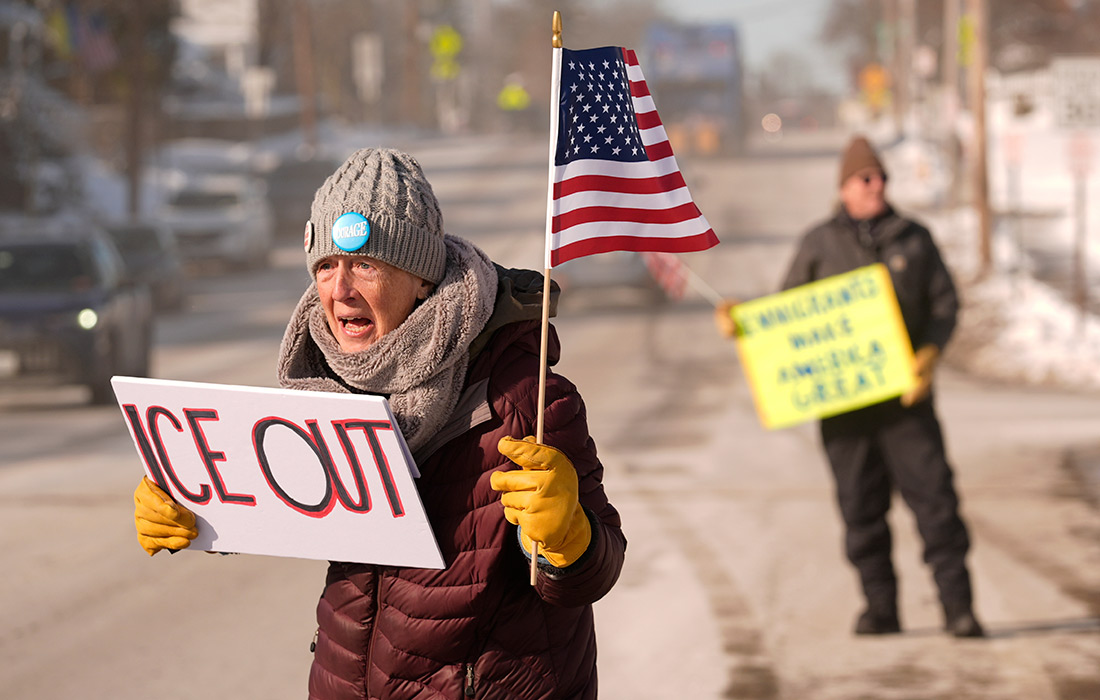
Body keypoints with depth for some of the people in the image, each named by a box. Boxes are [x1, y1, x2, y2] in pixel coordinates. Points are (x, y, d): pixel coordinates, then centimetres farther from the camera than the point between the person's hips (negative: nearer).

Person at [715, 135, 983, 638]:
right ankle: (880, 608, 11)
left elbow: (945, 302, 8)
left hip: (905, 393, 0)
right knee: (860, 504, 2)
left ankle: (958, 606, -3)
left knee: (933, 492, -6)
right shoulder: (819, 244, 8)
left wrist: (931, 352, -10)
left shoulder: (914, 239, 10)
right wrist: (738, 319, -7)